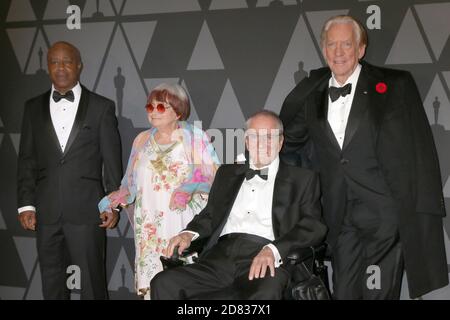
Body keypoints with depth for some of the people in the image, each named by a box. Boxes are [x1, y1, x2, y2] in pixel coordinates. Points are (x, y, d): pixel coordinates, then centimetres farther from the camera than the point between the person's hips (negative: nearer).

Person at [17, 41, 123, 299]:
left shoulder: (102, 107, 2)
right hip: (46, 211, 3)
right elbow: (27, 160, 9)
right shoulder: (34, 107, 10)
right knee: (52, 283, 11)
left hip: (86, 210, -3)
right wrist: (26, 204, 2)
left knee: (93, 280, 2)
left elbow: (112, 160, 1)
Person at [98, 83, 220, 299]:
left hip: (182, 224, -3)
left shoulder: (195, 138, 4)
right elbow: (132, 182, 21)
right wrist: (117, 198, 5)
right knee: (151, 281, -4)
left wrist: (190, 188, -15)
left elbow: (213, 174, -1)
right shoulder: (142, 140, 15)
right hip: (149, 226, 3)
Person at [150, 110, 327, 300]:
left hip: (266, 263, -3)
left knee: (263, 294, -39)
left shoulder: (302, 179, 13)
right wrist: (189, 233, 2)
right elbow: (210, 215, 26)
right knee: (164, 284, -25)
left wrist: (273, 250, -17)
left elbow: (313, 226, 1)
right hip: (221, 257, 3)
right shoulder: (227, 173, 27)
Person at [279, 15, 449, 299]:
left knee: (378, 292, -3)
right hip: (340, 219, 4)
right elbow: (288, 142, 26)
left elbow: (420, 151, -4)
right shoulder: (311, 94, 10)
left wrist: (423, 211, -8)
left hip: (383, 214, -4)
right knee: (344, 293, 9)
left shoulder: (395, 85, -1)